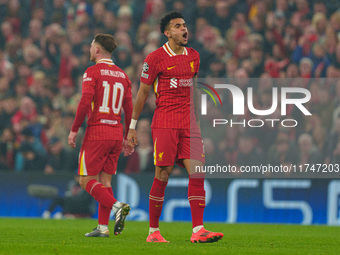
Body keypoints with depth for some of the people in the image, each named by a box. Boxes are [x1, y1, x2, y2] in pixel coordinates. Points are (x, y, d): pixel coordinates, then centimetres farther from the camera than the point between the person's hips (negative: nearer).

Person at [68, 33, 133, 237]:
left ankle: (117, 206, -22)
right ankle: (103, 227, 4)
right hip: (116, 133, 6)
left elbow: (85, 103, -15)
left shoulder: (92, 72, -6)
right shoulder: (122, 75, 12)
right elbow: (129, 108, 12)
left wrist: (74, 130, -8)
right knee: (105, 181, 10)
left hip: (97, 132, -6)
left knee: (87, 180, -1)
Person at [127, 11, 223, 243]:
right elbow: (143, 92, 2)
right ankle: (153, 231, 6)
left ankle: (198, 230, -10)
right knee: (163, 176, -5)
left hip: (189, 123, 5)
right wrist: (132, 126, 2)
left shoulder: (193, 56, 13)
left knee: (197, 172, -7)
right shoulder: (155, 58, -3)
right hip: (164, 123, -5)